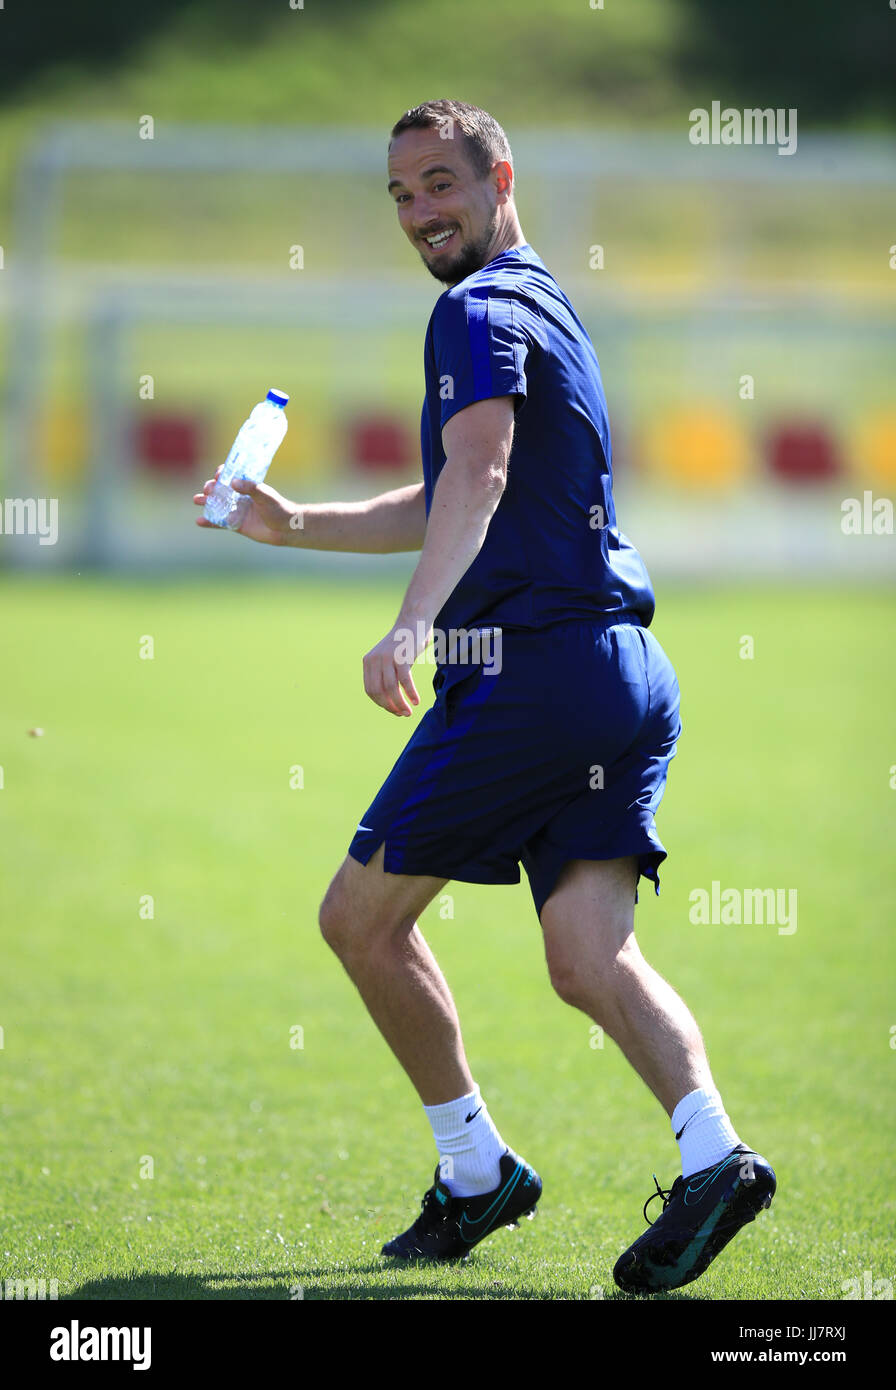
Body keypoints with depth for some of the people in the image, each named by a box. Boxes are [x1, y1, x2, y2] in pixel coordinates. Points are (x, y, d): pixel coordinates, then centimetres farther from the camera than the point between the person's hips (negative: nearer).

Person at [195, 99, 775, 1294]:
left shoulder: (481, 311, -7)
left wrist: (413, 624, -40)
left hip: (528, 669, -9)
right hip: (626, 668, 9)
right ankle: (711, 1153, -23)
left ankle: (477, 1171, 9)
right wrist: (291, 526, 30)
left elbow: (479, 474, -27)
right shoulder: (547, 309, 24)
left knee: (362, 917, 7)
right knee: (591, 960, -2)